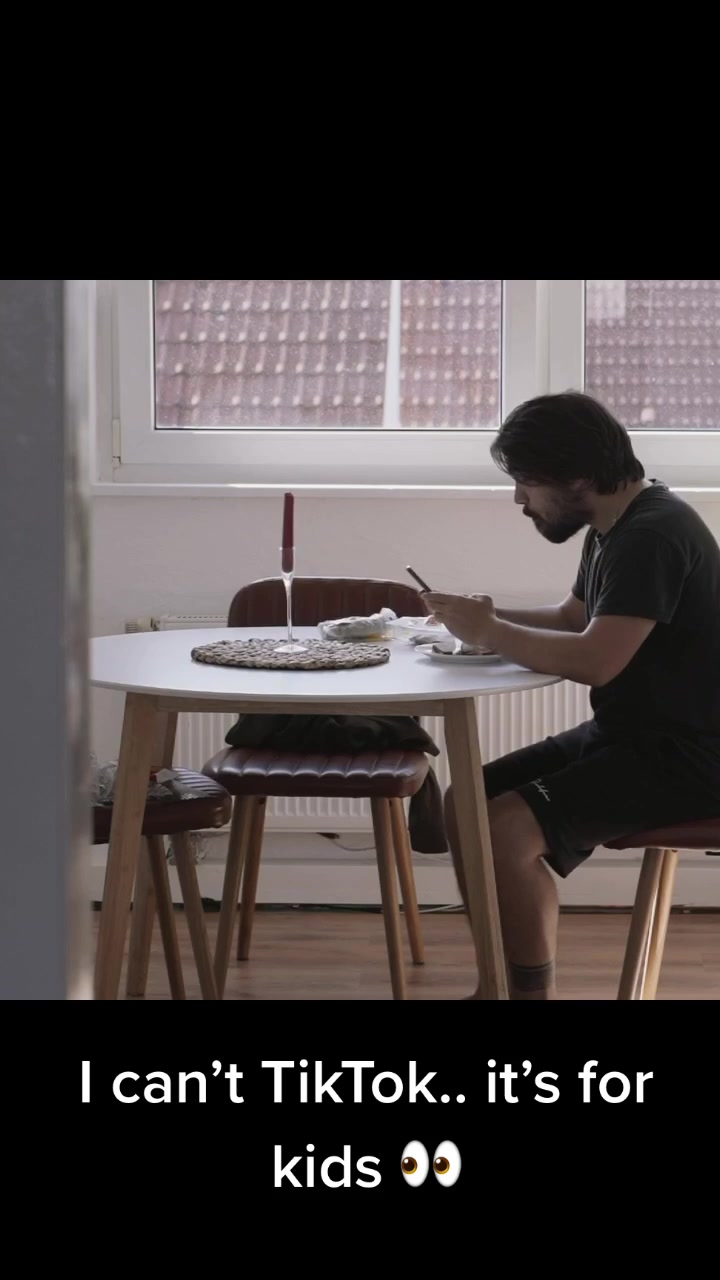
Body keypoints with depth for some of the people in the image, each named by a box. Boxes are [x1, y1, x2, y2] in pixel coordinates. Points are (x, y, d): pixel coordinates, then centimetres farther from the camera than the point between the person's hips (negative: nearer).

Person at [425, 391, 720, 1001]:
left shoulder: (654, 534, -21)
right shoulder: (615, 529, 11)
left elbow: (595, 660, -29)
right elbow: (574, 619, 23)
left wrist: (488, 632, -16)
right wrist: (489, 619, 5)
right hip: (626, 736, 10)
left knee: (505, 831, -23)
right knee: (465, 807, 3)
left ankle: (534, 989, -5)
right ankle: (507, 982, 10)